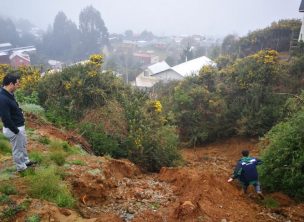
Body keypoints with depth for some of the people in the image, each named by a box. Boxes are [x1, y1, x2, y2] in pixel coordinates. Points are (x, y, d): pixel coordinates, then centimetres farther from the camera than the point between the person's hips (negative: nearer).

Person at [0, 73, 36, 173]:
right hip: (14, 129, -9)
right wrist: (16, 131, -20)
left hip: (20, 126, 9)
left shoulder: (9, 94, 0)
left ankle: (26, 161, 47)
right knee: (17, 149, 11)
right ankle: (21, 168, 30)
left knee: (23, 146, 27)